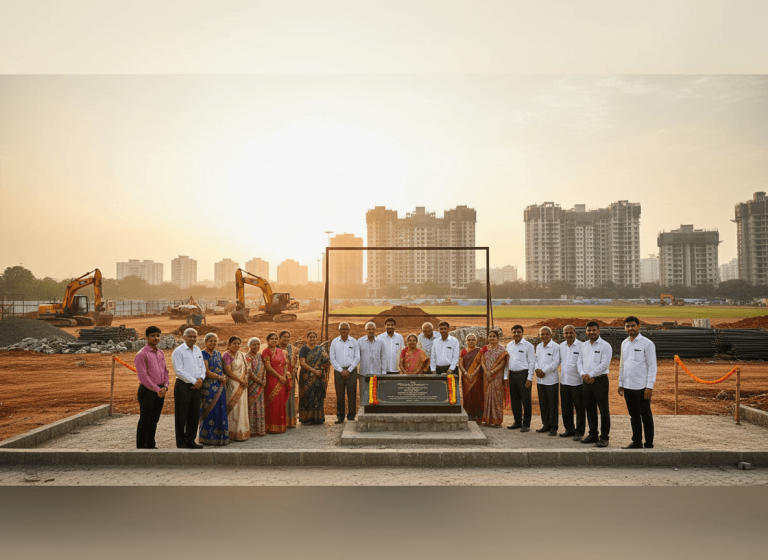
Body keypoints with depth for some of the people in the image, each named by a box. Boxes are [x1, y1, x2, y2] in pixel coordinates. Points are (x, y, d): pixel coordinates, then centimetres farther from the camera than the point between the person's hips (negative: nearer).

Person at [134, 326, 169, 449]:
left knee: (154, 420, 12)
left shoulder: (161, 354, 14)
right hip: (147, 391, -6)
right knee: (144, 420, 0)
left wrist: (165, 387, -2)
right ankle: (141, 447, 8)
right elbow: (143, 376, -15)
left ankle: (151, 445, 21)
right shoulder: (142, 354, -9)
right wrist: (156, 389, -17)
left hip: (160, 391, 6)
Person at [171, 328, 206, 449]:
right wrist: (194, 381, -13)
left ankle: (190, 441, 21)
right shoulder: (178, 351, -7)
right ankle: (181, 443, 8)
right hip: (183, 386, -6)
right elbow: (179, 371, -13)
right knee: (182, 416, -1)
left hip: (196, 386, 6)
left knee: (194, 415, 10)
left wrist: (200, 379, -4)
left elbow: (202, 366, 15)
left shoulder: (198, 351, 15)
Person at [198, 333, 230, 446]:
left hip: (220, 387, 6)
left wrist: (224, 377, -1)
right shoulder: (203, 354, -5)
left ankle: (219, 437, 11)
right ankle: (207, 438, 3)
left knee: (220, 412, 5)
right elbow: (206, 371, -12)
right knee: (209, 412, -4)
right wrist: (220, 377, -8)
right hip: (208, 387, -6)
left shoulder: (218, 354, 16)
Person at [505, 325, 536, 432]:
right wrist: (505, 377, 11)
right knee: (514, 400, 11)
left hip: (523, 374, -6)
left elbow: (532, 362, -7)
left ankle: (526, 424, 6)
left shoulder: (528, 346, -5)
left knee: (526, 401, -2)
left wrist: (529, 378, -12)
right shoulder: (509, 346, 12)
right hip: (512, 374, 6)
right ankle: (517, 422, 23)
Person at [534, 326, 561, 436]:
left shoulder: (555, 347, -8)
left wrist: (544, 371, -14)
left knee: (553, 405, -1)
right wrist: (537, 370, -5)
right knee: (543, 404, 11)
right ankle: (546, 425, 21)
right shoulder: (538, 347, 13)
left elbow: (556, 362, -13)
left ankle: (553, 427, 7)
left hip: (551, 380, -6)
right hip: (540, 380, 6)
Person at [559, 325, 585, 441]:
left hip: (577, 382, -6)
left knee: (579, 409, 2)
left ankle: (579, 432, 11)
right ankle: (569, 429, 26)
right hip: (564, 382, 6)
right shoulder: (561, 346, 10)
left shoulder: (581, 346, -9)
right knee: (566, 408, 13)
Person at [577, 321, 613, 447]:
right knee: (590, 409, 12)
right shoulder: (584, 346, 14)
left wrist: (590, 375, -13)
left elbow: (604, 364, -14)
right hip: (586, 381, 6)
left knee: (603, 409, -4)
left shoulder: (605, 346, -5)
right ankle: (593, 435, 22)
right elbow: (579, 361, 13)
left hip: (600, 380, -6)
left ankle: (604, 437, 2)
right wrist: (583, 374, -6)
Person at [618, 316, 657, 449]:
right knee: (634, 416, 13)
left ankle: (649, 444, 12)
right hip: (628, 387, 6)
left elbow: (652, 366, -10)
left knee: (646, 416, 3)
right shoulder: (624, 343, 11)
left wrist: (649, 387, -15)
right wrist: (621, 383, 15)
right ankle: (636, 442, 22)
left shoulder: (647, 344, -8)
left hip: (642, 387, -6)